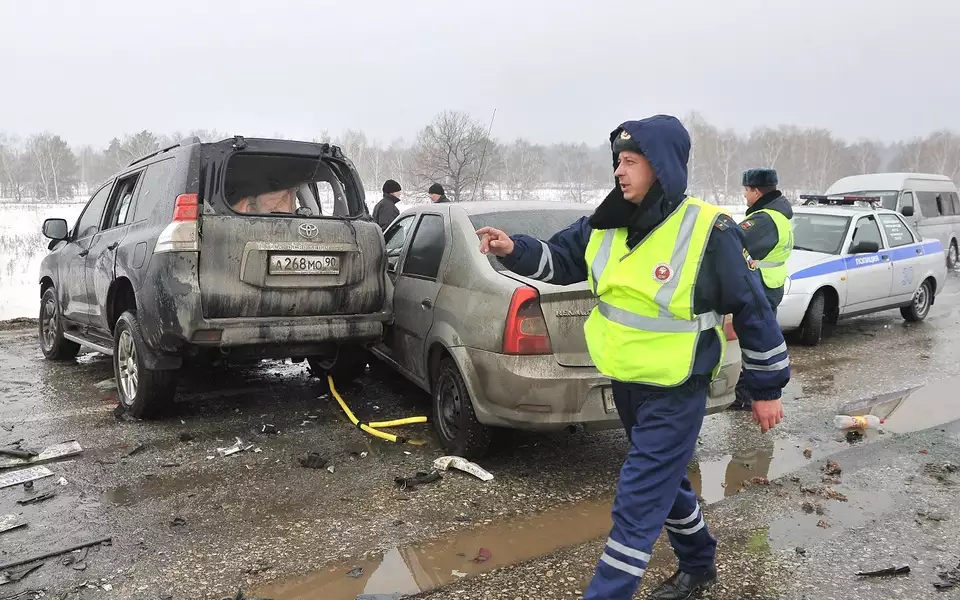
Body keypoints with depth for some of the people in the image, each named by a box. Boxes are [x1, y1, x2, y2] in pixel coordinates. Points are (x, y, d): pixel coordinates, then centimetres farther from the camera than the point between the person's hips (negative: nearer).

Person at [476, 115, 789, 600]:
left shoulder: (709, 232, -19)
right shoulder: (607, 224, -2)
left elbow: (752, 309, -11)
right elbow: (559, 260, 9)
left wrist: (767, 389, -4)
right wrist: (514, 250, -12)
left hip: (675, 394, -7)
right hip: (625, 384, 7)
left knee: (636, 504, -3)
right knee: (664, 482, 24)